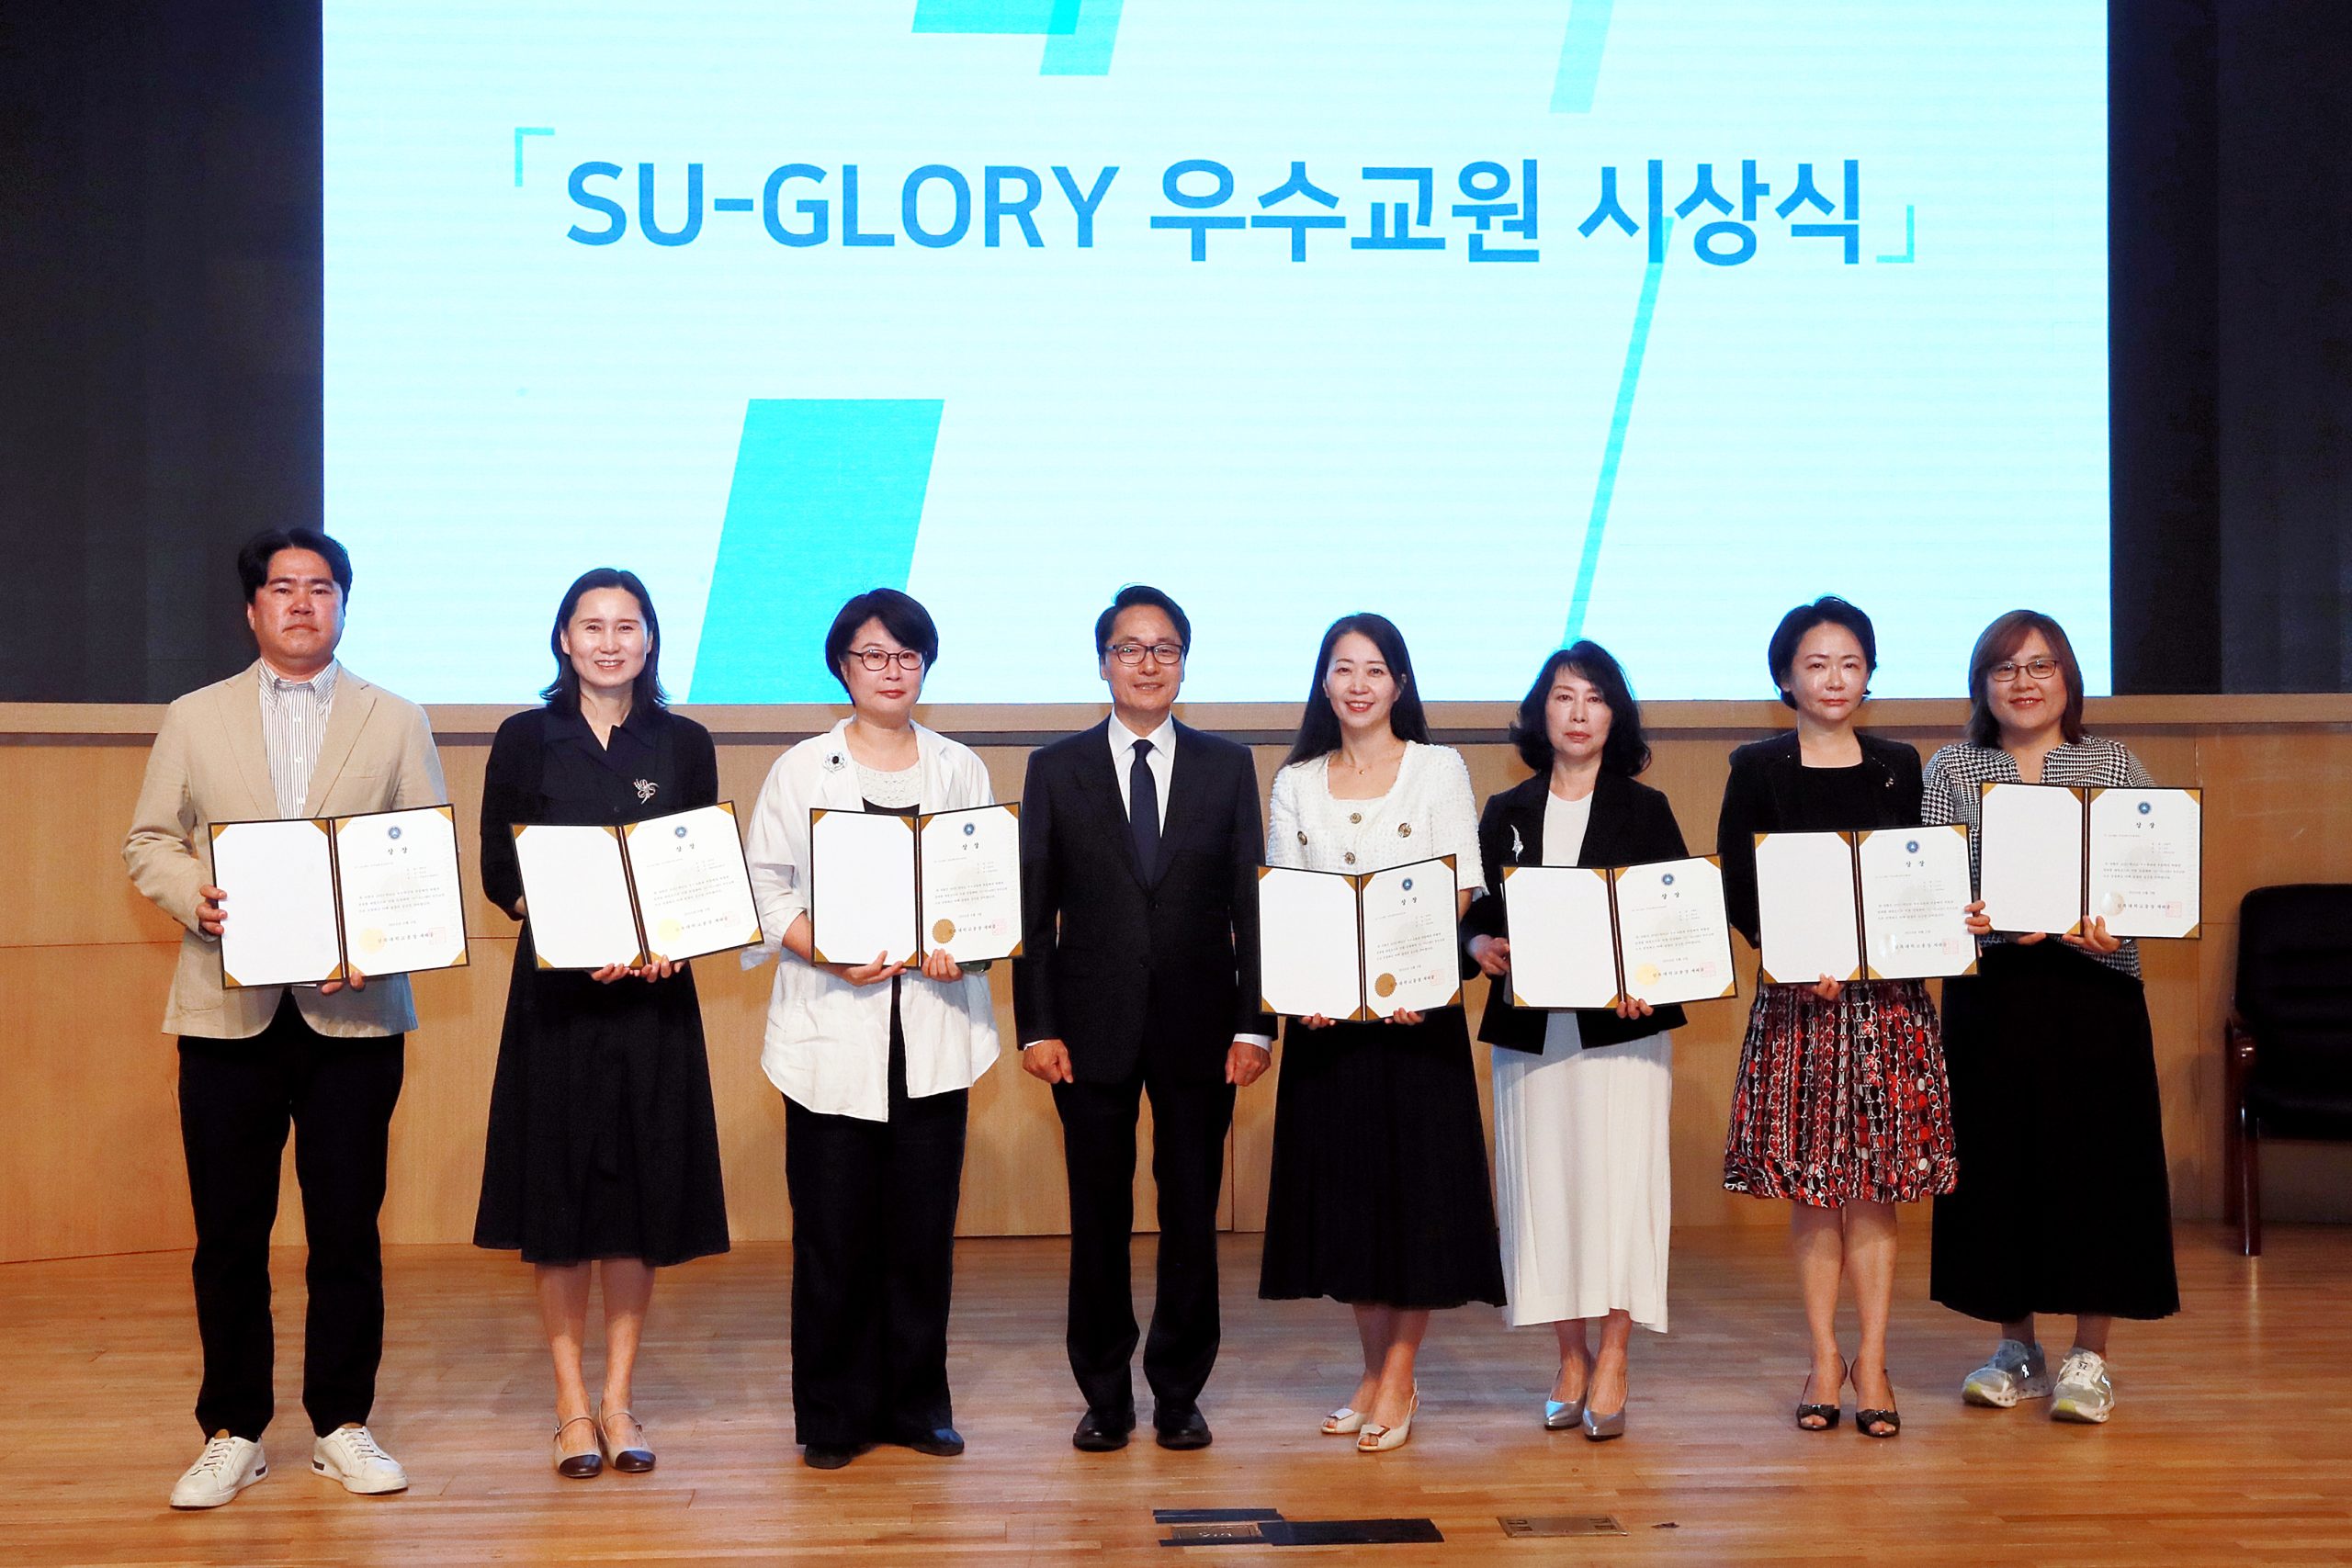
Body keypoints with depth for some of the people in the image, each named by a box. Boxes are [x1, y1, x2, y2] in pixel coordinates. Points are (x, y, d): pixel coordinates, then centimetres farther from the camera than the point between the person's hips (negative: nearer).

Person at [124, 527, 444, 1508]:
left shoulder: (396, 723, 9)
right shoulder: (194, 719, 12)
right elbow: (148, 841, 9)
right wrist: (196, 898, -12)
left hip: (353, 1011, 0)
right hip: (229, 1011, 1)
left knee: (347, 1229, 5)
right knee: (229, 1233, 5)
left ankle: (342, 1426, 17)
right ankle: (233, 1434, 18)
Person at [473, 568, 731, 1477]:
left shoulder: (684, 744, 6)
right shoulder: (526, 740, 2)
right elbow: (497, 871, 0)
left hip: (654, 992, 1)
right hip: (555, 991, -1)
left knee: (643, 1193, 5)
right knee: (556, 1192, 2)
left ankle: (618, 1401, 17)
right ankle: (571, 1407, 13)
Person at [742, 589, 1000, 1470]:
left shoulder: (959, 769, 12)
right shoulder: (801, 769, 6)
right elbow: (764, 886, 2)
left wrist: (965, 948, -9)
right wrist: (830, 955, -14)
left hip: (934, 1022, 2)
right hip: (832, 1026, -2)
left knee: (924, 1224, 4)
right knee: (833, 1230, -1)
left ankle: (915, 1403, 17)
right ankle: (833, 1414, 12)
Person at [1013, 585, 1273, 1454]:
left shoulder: (1228, 767, 6)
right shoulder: (1056, 768, 5)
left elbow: (1250, 902, 4)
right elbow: (1034, 909, 3)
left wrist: (1254, 1023, -3)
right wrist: (1036, 1026, -5)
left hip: (1199, 1028, 1)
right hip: (1093, 1030, 0)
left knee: (1193, 1218, 6)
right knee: (1099, 1219, 7)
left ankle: (1179, 1391, 19)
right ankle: (1105, 1394, 19)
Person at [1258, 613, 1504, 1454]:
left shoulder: (1439, 769, 3)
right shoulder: (1296, 783, 11)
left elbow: (1458, 892, -4)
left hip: (1417, 1004, -3)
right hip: (1326, 1009, 3)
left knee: (1416, 1180, -2)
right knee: (1340, 1182, 6)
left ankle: (1399, 1380, 8)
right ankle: (1374, 1368, 20)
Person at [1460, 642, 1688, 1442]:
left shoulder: (1645, 809, 6)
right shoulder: (1505, 813, 12)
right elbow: (1474, 913, 11)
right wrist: (1482, 946, -11)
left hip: (1623, 1024, -2)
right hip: (1530, 1030, 2)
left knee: (1617, 1180, -7)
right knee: (1543, 1184, 3)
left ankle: (1612, 1364, 2)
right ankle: (1572, 1359, 15)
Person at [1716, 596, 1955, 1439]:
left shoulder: (1899, 766, 9)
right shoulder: (1758, 769, 2)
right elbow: (1735, 887, -1)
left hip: (1888, 995, 1)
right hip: (1797, 994, -1)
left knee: (1877, 1180, 2)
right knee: (1809, 1182, 3)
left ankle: (1872, 1360, 10)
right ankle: (1824, 1355, 14)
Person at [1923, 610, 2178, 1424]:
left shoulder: (2116, 768, 5)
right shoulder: (1950, 770, 7)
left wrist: (2114, 928, -18)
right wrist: (1987, 921, -18)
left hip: (2094, 996, -1)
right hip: (1988, 997, 1)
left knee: (2093, 1161, 0)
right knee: (1997, 1162, 5)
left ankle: (2089, 1358, 13)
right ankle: (2017, 1349, 20)